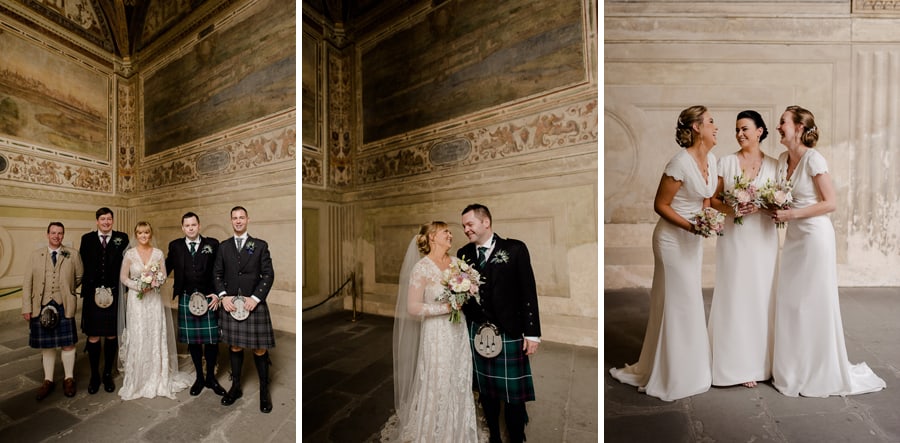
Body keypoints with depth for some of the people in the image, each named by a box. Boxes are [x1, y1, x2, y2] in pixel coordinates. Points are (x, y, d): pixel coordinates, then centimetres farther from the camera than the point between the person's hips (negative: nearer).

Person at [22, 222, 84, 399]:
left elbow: (79, 276, 10)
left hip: (64, 306, -1)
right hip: (41, 306, 1)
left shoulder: (73, 254, 1)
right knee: (46, 345, 11)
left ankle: (69, 379, 20)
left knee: (68, 344, 4)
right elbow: (27, 283, 3)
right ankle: (48, 380, 27)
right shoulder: (36, 255, 5)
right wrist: (26, 308, -2)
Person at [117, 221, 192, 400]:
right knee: (137, 339, 1)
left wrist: (153, 284, -14)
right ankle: (137, 380, 16)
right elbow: (123, 277, 2)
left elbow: (164, 275, 5)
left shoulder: (158, 253, 2)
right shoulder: (130, 253, 0)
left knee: (156, 338, 4)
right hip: (136, 300, -1)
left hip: (154, 299, 1)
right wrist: (138, 286, -14)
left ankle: (157, 380, 16)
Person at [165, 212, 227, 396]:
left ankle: (211, 377, 20)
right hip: (186, 299, 2)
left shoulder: (212, 244, 1)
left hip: (209, 298, -1)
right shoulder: (175, 246, 7)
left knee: (211, 339, 3)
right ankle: (199, 377, 26)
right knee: (192, 340, 10)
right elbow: (167, 267, 7)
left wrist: (218, 294, -5)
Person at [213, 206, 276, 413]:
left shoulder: (260, 245, 0)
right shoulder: (223, 246, 9)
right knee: (235, 347, 13)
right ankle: (236, 387, 28)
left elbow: (268, 274, -3)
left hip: (254, 303, -2)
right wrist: (223, 296, -6)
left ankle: (264, 391, 15)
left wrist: (255, 298, -12)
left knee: (260, 349, 2)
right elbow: (217, 274, 9)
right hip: (230, 304, 3)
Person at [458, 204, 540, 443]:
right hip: (476, 333, 4)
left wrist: (532, 333, -8)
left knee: (513, 393, 8)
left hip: (509, 333, -3)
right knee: (486, 391, 17)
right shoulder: (463, 253, 5)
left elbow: (528, 292, -7)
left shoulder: (515, 249, -6)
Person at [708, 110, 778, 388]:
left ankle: (760, 362, 22)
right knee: (734, 296, 1)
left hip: (763, 239, 1)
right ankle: (738, 364, 14)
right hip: (734, 238, -1)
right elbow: (713, 199, 3)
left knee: (761, 296, 6)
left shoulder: (774, 165, 6)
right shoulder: (726, 162, 3)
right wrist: (730, 208, -16)